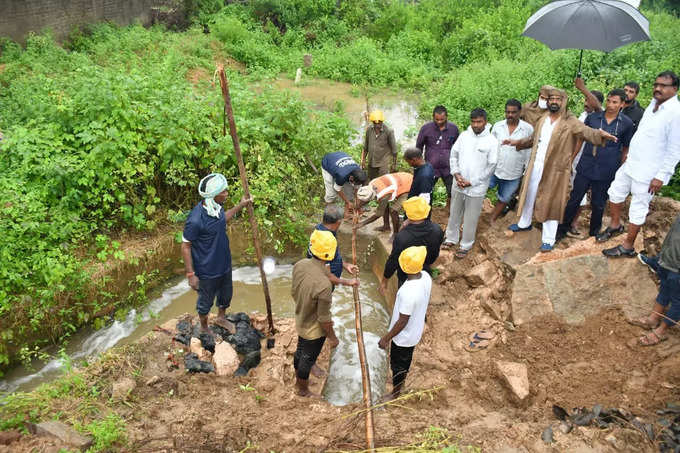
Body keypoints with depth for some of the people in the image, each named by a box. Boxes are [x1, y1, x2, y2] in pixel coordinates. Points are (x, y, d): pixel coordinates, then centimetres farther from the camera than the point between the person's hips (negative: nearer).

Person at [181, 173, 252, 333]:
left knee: (226, 295, 28)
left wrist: (240, 206, 12)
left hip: (224, 265, 7)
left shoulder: (216, 207, -9)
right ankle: (204, 328, 47)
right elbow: (185, 246, -22)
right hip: (208, 271, -7)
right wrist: (191, 274, -18)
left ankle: (221, 317, 58)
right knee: (206, 301, 19)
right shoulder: (196, 219, -33)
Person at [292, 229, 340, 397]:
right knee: (307, 359, 19)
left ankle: (298, 381, 57)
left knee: (300, 351, 30)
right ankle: (303, 389, 47)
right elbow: (324, 318, -27)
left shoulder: (300, 265, -19)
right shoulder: (323, 284, -41)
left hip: (300, 322, 7)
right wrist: (332, 337, -10)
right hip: (314, 331, -7)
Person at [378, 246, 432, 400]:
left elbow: (403, 321, -29)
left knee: (398, 364, 19)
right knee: (406, 359, 32)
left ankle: (395, 393, 42)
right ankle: (400, 380, 57)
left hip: (403, 336, -7)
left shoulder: (408, 293, -40)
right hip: (415, 331, 7)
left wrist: (386, 338, -15)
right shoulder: (426, 277, -16)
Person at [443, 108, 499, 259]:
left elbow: (491, 166, -10)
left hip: (476, 188, -4)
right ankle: (451, 239, 39)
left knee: (470, 219, 8)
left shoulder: (492, 141, -11)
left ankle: (466, 246, 27)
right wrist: (456, 173, -8)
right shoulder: (464, 135, 0)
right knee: (454, 214, 19)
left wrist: (471, 182, -13)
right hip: (458, 185, 4)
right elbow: (454, 154, 7)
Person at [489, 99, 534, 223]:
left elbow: (529, 152, -1)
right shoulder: (497, 126, -4)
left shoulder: (528, 129, -8)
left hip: (513, 175, 0)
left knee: (504, 200, 15)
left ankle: (491, 221, 34)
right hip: (493, 170, 0)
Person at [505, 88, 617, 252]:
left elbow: (586, 131, -26)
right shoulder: (542, 121, 9)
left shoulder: (570, 122, -10)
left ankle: (548, 240, 14)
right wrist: (517, 142, 14)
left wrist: (600, 133, -45)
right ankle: (524, 223, 45)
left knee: (551, 203, 3)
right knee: (529, 195, 20)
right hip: (535, 166, 6)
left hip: (555, 170, -6)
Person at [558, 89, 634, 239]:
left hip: (606, 171, 0)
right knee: (574, 199, 6)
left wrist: (620, 169, 5)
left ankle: (594, 232, 31)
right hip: (585, 166, 1)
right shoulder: (592, 117, -2)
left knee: (598, 204, 13)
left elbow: (626, 148, 6)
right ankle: (564, 227, 21)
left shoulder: (626, 123, -3)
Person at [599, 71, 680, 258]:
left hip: (648, 172, -8)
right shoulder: (653, 104, 6)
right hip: (630, 164, 8)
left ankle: (628, 246, 16)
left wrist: (660, 176, -18)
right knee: (615, 192, 20)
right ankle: (615, 225, 42)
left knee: (638, 210, 3)